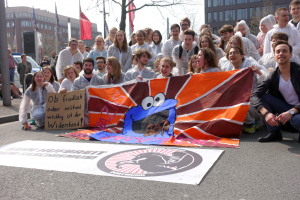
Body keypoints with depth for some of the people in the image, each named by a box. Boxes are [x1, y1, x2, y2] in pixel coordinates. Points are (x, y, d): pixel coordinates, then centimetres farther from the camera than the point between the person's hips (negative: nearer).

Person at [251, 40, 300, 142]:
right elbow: (254, 96, -18)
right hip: (286, 107, 4)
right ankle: (274, 132, -9)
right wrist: (266, 113, -36)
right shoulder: (273, 76, -6)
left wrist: (291, 112, -34)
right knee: (262, 96, -15)